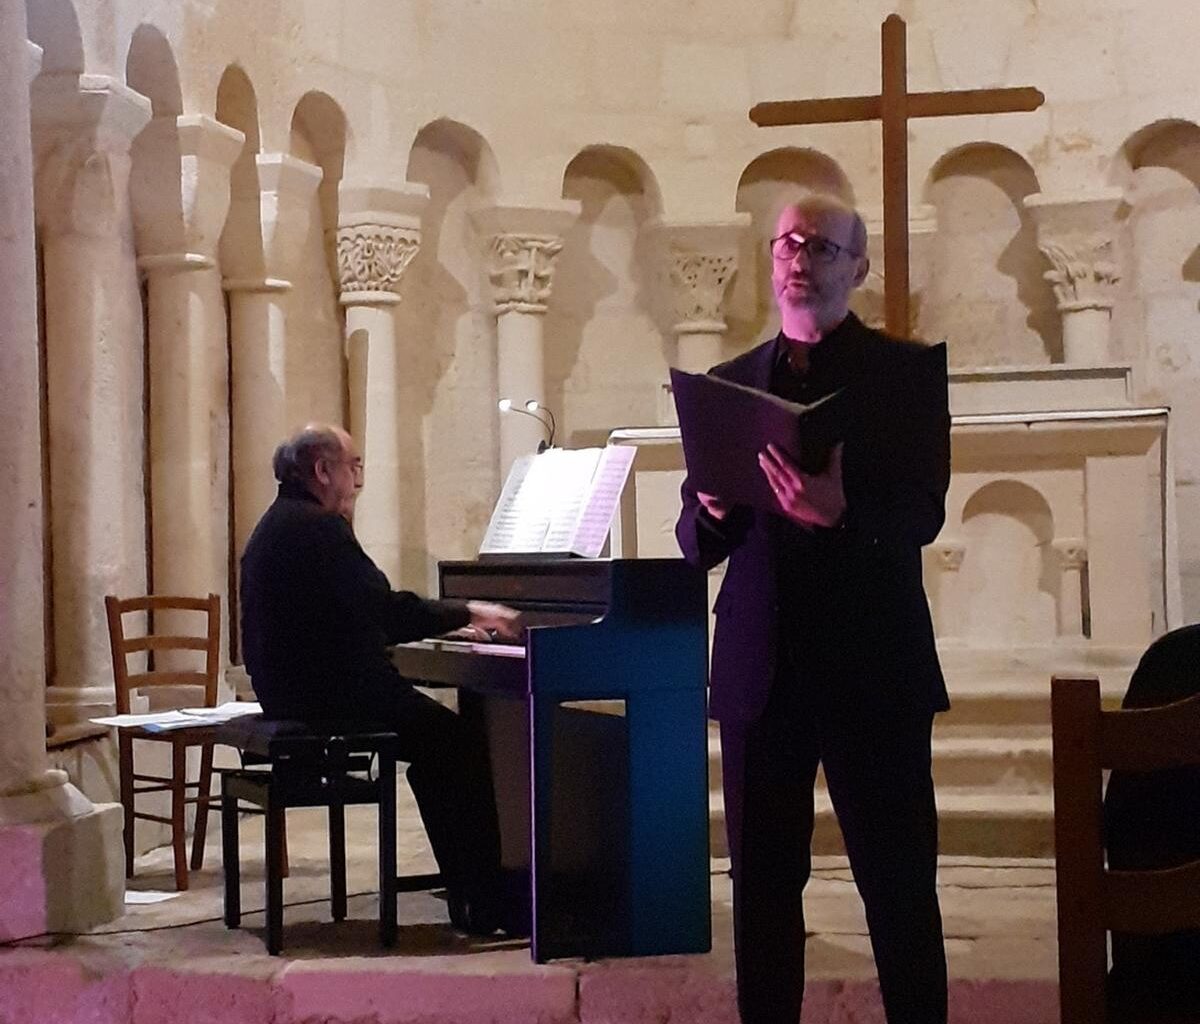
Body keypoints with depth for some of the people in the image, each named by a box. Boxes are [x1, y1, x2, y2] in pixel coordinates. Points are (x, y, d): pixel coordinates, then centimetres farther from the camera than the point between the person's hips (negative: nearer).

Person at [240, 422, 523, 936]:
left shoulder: (277, 525, 17)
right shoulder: (318, 528, -16)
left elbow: (364, 617, 21)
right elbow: (389, 612, -20)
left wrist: (454, 619, 18)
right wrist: (469, 612, -6)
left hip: (290, 693, 11)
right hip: (333, 697, -11)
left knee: (437, 746, 19)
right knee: (465, 745, -5)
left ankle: (468, 894, 18)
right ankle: (485, 904, -3)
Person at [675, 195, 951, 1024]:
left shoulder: (909, 370, 2)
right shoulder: (729, 382, 13)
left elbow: (924, 513, -11)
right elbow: (696, 541, 9)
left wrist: (842, 512, -31)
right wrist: (712, 514, -14)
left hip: (872, 664, -3)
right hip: (760, 667, 3)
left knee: (899, 882, 1)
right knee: (762, 879, 8)